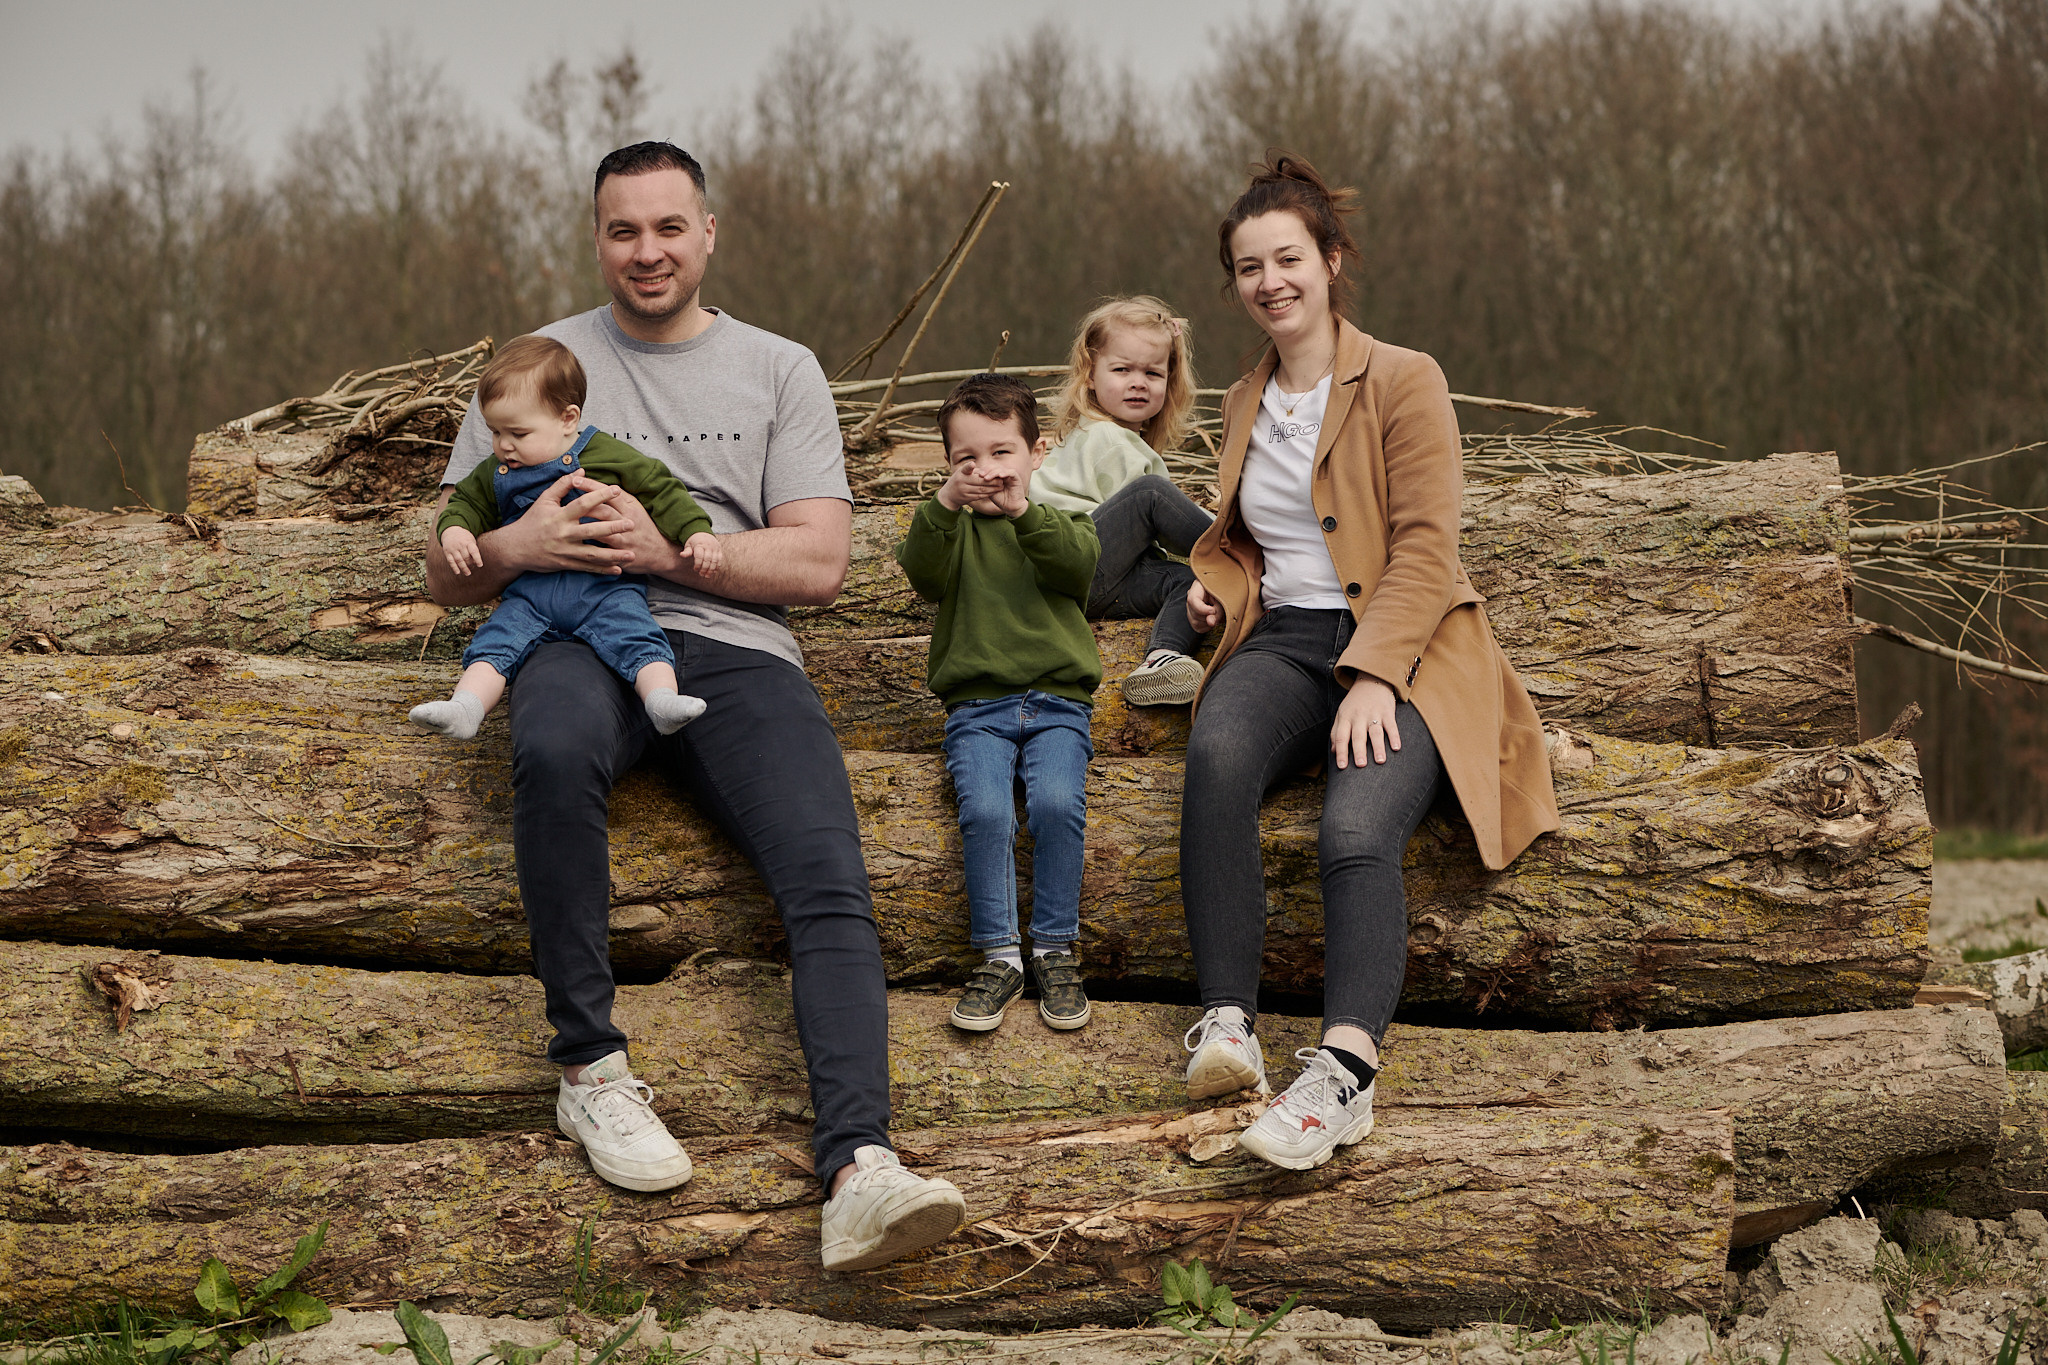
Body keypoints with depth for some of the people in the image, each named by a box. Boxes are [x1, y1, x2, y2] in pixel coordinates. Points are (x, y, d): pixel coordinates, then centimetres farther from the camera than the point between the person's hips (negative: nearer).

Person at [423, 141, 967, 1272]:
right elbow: (446, 577, 15)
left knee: (830, 883, -26)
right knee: (553, 749, -39)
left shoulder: (780, 372, 17)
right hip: (583, 639, -1)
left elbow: (818, 563, 6)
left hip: (736, 653, 1)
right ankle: (590, 1070, -28)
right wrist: (519, 546, -9)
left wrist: (668, 549, -8)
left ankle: (858, 1168, -40)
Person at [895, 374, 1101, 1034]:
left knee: (1058, 802, -28)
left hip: (1056, 701, 0)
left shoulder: (1061, 521, 14)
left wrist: (1023, 511, -26)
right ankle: (999, 956, -16)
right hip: (976, 706, 0)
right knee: (984, 810, -27)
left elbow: (1079, 564, -10)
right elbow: (922, 572, -8)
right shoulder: (952, 529, 15)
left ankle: (1055, 950, -14)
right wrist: (944, 504, -25)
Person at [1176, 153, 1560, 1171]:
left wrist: (1372, 675, -19)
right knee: (1216, 755, -33)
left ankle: (1344, 1070, -51)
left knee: (1357, 829, -33)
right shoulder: (1244, 403, 22)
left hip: (1401, 650, -4)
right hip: (1283, 640, 4)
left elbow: (1423, 549, -6)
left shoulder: (1405, 381, 3)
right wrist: (1217, 589, 11)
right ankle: (1227, 1022, -41)